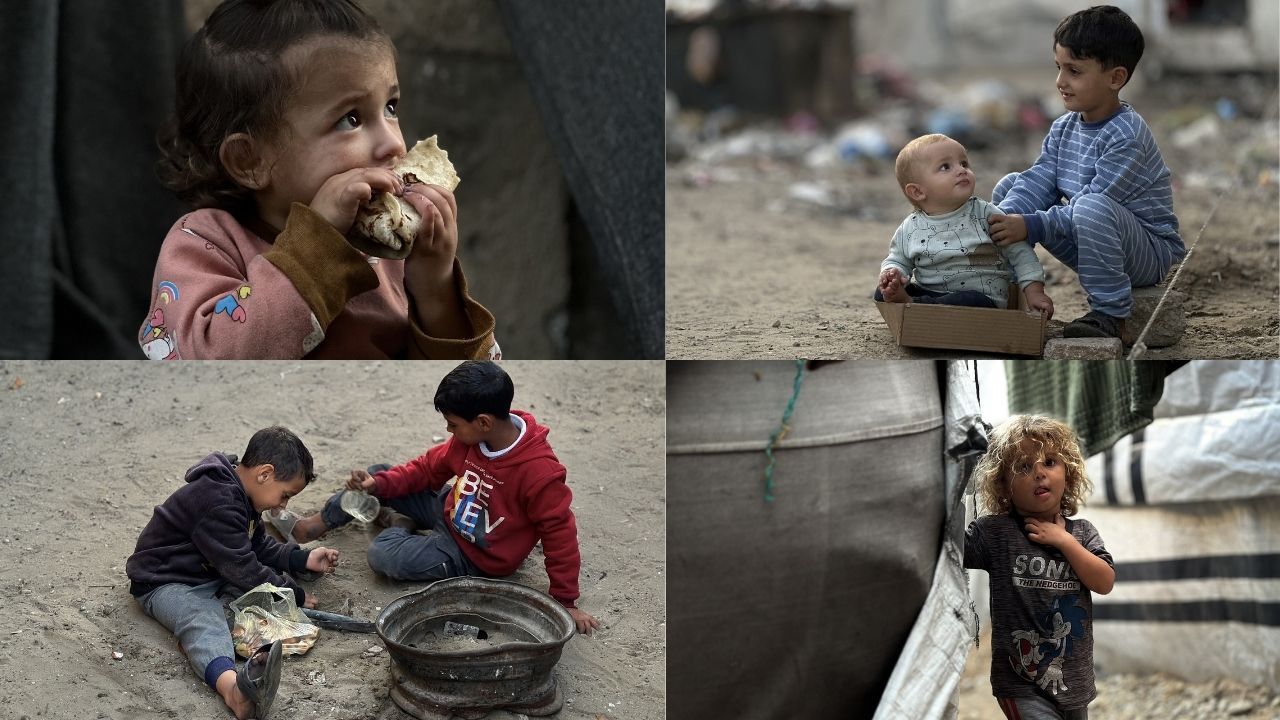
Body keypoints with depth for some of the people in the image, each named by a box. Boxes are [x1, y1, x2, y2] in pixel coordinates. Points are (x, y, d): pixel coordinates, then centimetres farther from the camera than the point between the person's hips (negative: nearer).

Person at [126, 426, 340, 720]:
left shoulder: (238, 494, 6)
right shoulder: (218, 503, -27)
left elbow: (258, 547, 21)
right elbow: (243, 569, -24)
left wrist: (303, 559, 9)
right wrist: (294, 594, -13)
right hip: (165, 583, -10)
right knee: (204, 621, -38)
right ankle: (232, 685, -70)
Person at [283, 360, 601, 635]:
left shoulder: (539, 470, -34)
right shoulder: (469, 439, -13)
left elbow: (560, 533, -27)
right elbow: (428, 468, 2)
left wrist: (566, 601, -23)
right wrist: (378, 483, -11)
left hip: (475, 556, -7)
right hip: (448, 511, 7)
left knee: (383, 554, -22)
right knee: (378, 476, 8)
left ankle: (402, 526, 10)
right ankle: (317, 524, 24)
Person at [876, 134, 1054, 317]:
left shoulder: (984, 214, -2)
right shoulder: (910, 229, 4)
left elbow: (1020, 252, 2)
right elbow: (897, 261, 16)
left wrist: (1034, 292, -6)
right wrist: (892, 273, -8)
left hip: (983, 296, -3)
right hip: (929, 292, 3)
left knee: (973, 301, -37)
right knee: (882, 291, -14)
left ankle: (908, 303, -37)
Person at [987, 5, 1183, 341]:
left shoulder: (1127, 135, -22)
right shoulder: (1063, 128, 3)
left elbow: (1095, 203, -27)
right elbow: (1038, 182, -6)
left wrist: (1030, 226, -31)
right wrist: (1002, 220, -24)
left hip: (1148, 252, -8)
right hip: (1087, 244, 8)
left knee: (1091, 208, -40)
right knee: (1010, 185, 2)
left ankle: (1111, 316, -26)